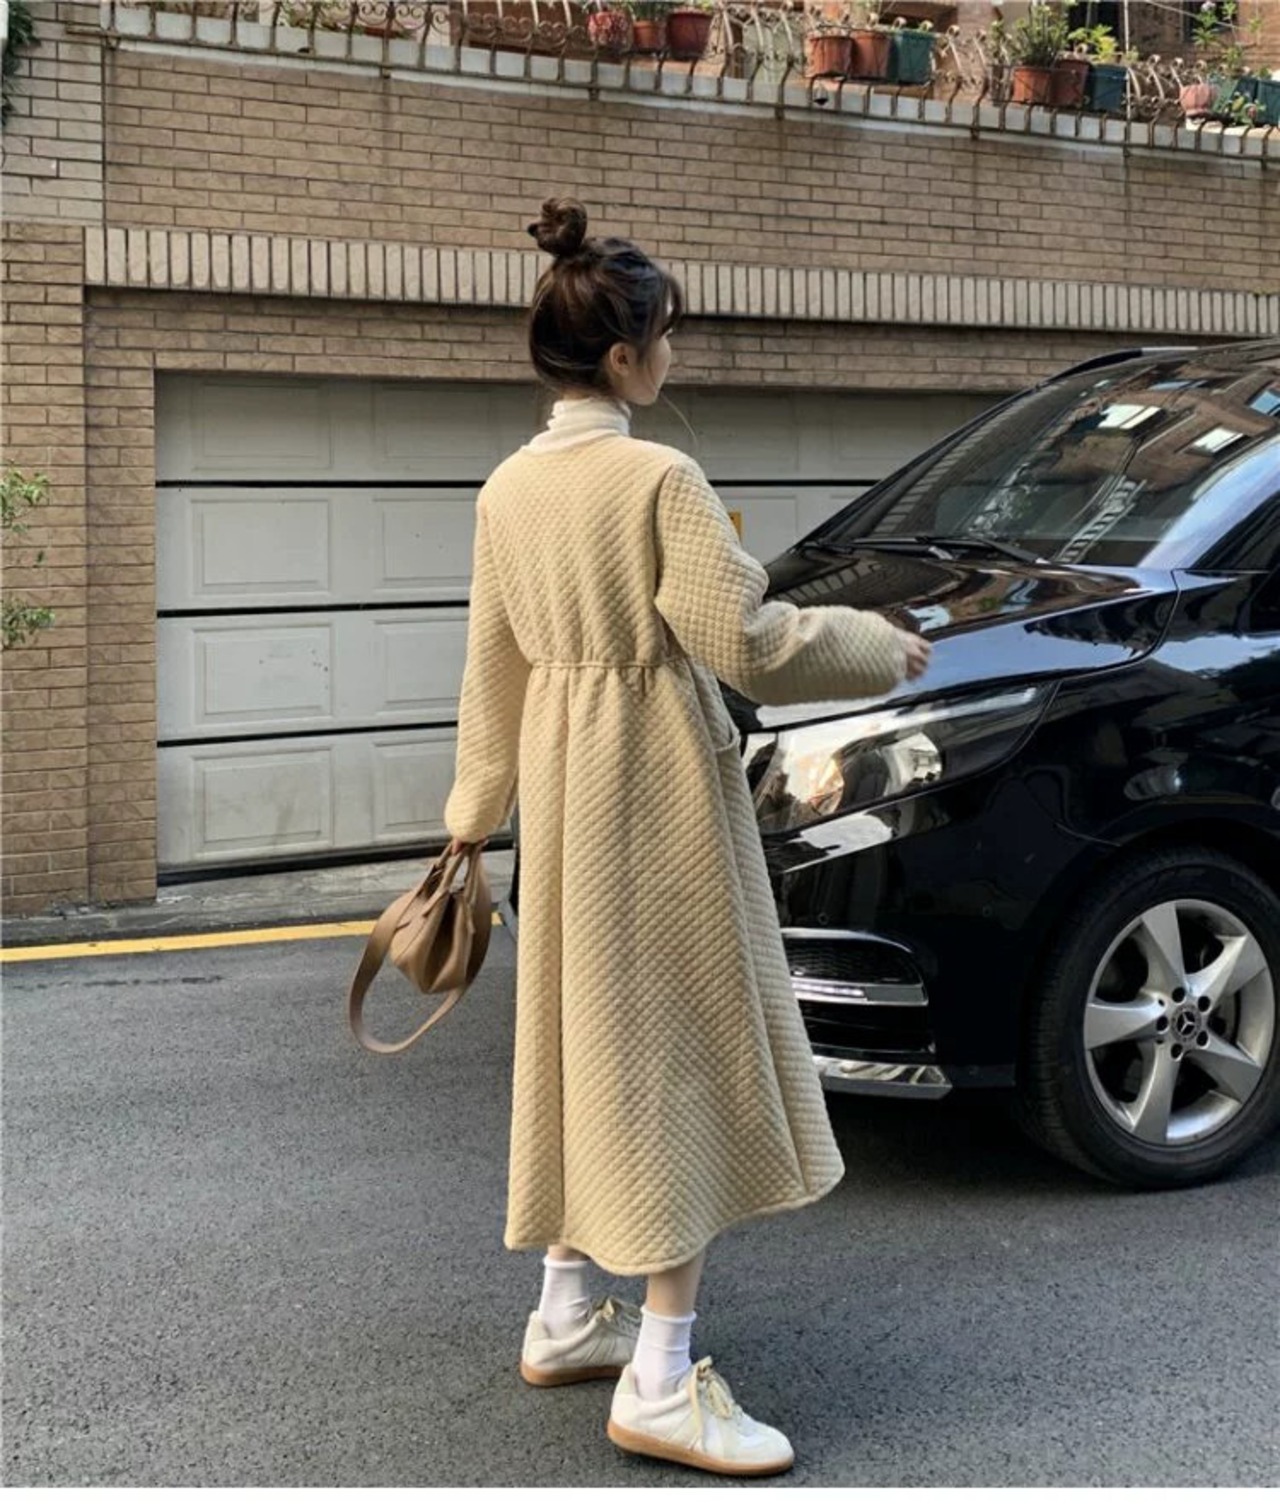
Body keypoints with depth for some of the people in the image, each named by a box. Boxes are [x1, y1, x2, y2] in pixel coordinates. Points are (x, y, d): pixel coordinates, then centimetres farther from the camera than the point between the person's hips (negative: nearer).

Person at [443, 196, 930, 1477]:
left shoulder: (507, 490, 5)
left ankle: (565, 1314, 28)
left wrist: (478, 809, 20)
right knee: (678, 1048, -2)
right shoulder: (659, 479, -17)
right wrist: (881, 648, -4)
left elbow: (494, 665, 12)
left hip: (562, 791, 8)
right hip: (659, 786, -8)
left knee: (587, 1037, 18)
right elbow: (745, 643, -19)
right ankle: (661, 1382, 0)